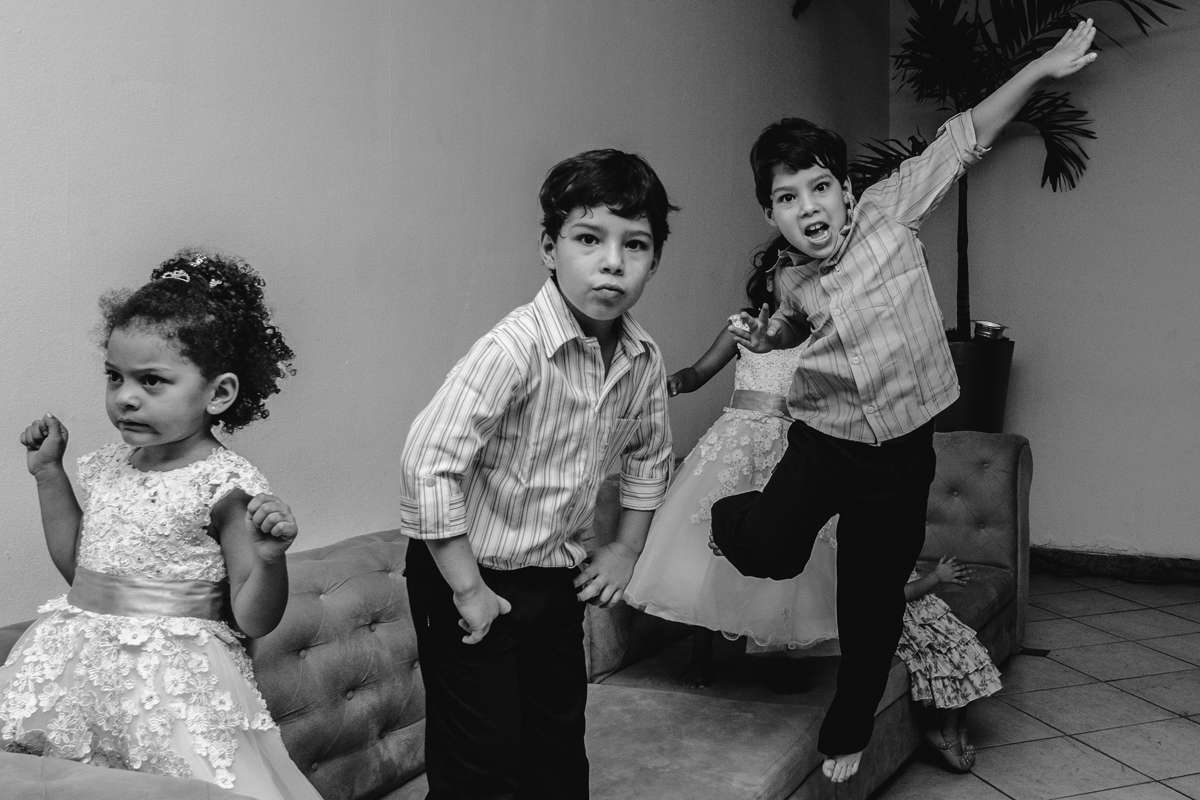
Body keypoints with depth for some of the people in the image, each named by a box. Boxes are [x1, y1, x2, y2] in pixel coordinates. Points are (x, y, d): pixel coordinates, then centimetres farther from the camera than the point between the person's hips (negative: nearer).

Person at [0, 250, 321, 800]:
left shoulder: (224, 484, -13)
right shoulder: (111, 465, 7)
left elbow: (254, 622, -10)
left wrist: (269, 558, -30)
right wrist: (49, 471, 16)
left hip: (174, 670, -6)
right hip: (79, 656, 6)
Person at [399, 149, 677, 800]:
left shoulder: (642, 360, -6)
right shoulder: (514, 348, -28)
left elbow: (649, 455, 14)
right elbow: (427, 463, -30)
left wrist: (625, 550, 11)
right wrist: (467, 590, -23)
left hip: (558, 577, 7)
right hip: (474, 579, -6)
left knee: (559, 746, 22)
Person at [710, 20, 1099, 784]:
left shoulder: (888, 212, -7)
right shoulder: (793, 280, 1)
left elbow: (964, 139, -6)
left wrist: (1044, 67, -9)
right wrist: (764, 335, 9)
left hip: (902, 450, -1)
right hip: (822, 439, 1)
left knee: (873, 604, 8)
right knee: (770, 554, -21)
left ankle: (847, 730, 31)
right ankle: (731, 517, 16)